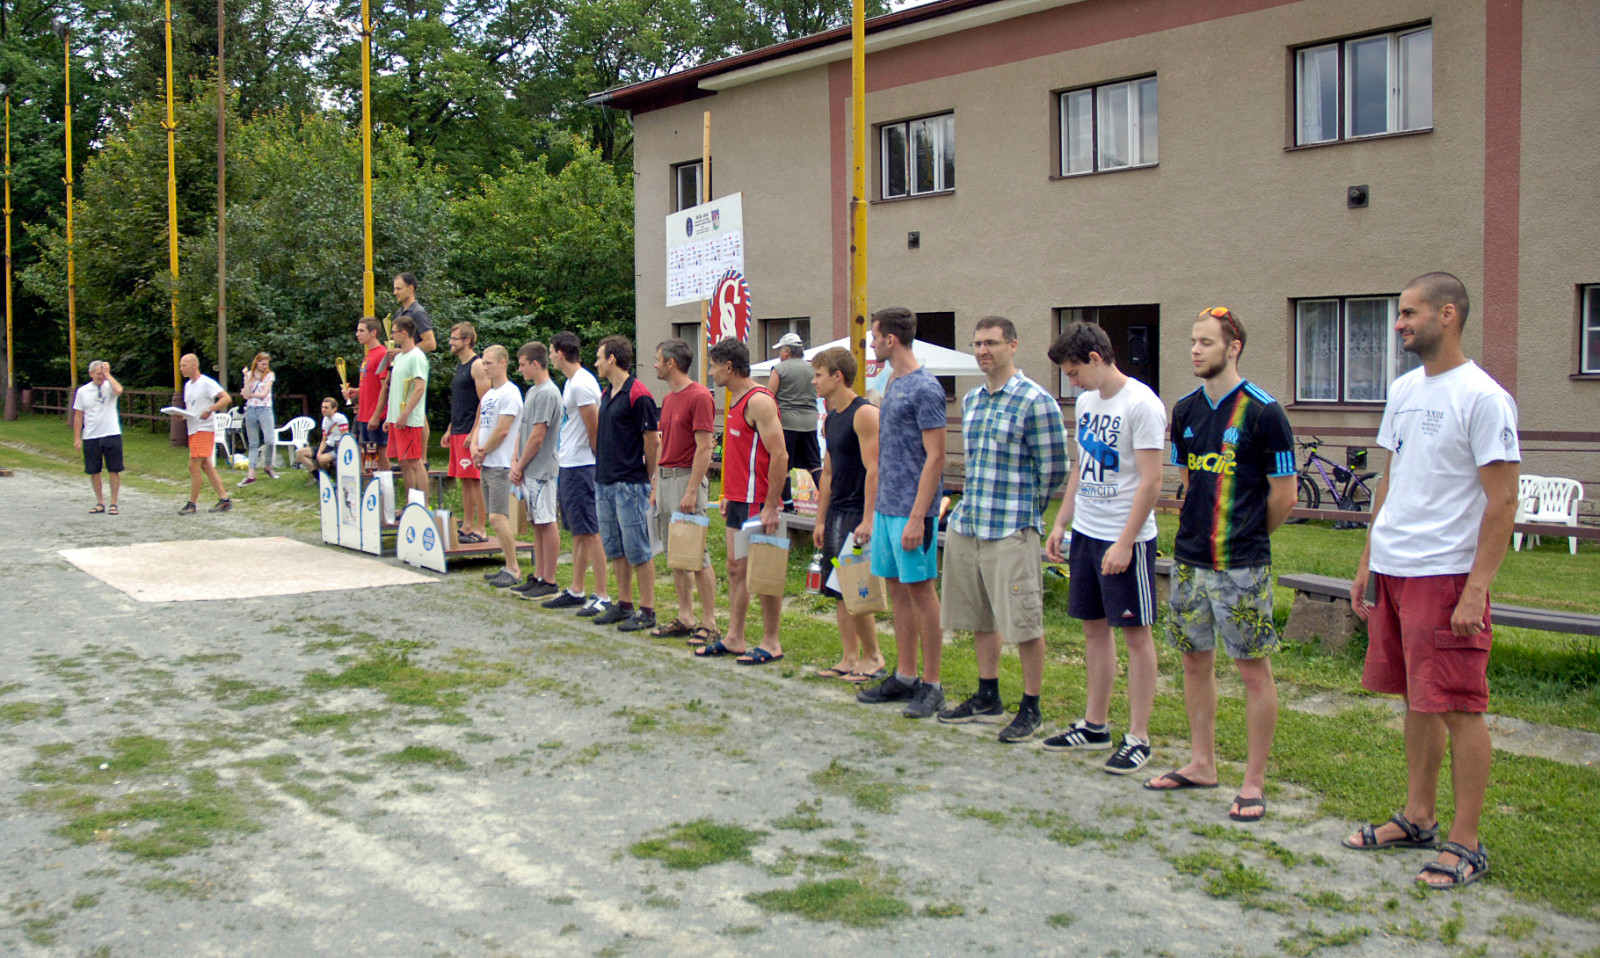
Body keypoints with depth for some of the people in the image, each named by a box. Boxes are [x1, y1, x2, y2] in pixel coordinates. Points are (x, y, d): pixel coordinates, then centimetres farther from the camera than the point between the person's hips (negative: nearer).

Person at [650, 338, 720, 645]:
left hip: (687, 478, -9)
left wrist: (691, 491, -21)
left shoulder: (699, 397, -12)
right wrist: (656, 486, 16)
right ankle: (685, 618, 18)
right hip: (665, 478, 9)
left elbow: (704, 448, -16)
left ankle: (709, 623, -1)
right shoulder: (668, 399, 16)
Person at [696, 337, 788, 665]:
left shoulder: (759, 401, -15)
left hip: (757, 502, -9)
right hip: (738, 500, 9)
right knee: (735, 569, 12)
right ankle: (735, 638, 19)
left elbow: (779, 455, -20)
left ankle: (771, 643, 7)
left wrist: (771, 506, -22)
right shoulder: (736, 400, 15)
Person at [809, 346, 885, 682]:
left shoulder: (865, 414, -12)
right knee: (839, 593, 9)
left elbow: (873, 469, -18)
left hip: (858, 514, -9)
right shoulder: (830, 418, 15)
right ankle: (850, 658, 15)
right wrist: (820, 520, 19)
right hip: (836, 511, 9)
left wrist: (867, 520, -22)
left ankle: (873, 657, 5)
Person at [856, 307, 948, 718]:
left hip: (910, 511, -9)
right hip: (886, 507, 9)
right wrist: (878, 506, 17)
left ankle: (931, 684, 5)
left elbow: (935, 457, -16)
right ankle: (904, 676, 21)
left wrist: (917, 517, -21)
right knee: (896, 587, 12)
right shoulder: (892, 384, 14)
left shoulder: (925, 388, -13)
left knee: (920, 590, -3)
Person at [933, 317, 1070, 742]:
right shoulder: (971, 401, 12)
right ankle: (988, 699, 27)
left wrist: (1024, 512, 2)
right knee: (979, 617, 15)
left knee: (1024, 622, -2)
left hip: (1012, 530, -7)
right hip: (966, 524, 8)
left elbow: (1053, 470, -7)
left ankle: (1031, 710, 9)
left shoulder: (1035, 401, -10)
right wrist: (976, 504, 16)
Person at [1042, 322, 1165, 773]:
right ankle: (1095, 724, 24)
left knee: (1136, 633, -1)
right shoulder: (1086, 401, 10)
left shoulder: (1141, 404, -15)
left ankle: (1138, 737, 5)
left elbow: (1150, 482, -18)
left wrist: (1125, 542, -21)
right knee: (1094, 627, 14)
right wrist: (1061, 523, 14)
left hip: (1126, 537, -8)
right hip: (1086, 532, 8)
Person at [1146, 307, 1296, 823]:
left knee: (1253, 669, 0)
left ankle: (1253, 782, 8)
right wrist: (1205, 528, 15)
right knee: (1195, 660, 14)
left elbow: (1284, 495, -5)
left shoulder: (1262, 412, -10)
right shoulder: (1185, 410, 9)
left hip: (1242, 565, -6)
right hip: (1189, 558, 7)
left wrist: (1246, 536, 6)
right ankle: (1202, 764, 27)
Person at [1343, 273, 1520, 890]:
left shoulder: (1483, 398, -12)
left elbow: (1503, 502, -14)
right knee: (1416, 701, 16)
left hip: (1448, 577, -8)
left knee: (1457, 708, -2)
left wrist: (1476, 590, -19)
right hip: (1393, 571, 8)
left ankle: (1466, 845, 7)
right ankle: (1418, 818, 28)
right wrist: (1367, 563, 17)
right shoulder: (1403, 391, 12)